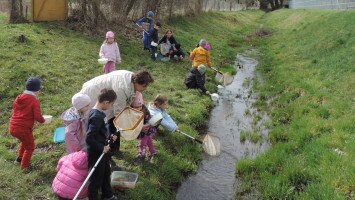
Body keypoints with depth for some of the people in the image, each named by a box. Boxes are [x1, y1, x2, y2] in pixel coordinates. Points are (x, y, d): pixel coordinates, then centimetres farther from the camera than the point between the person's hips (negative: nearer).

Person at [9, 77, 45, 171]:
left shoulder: (19, 97, 7)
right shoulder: (34, 101, -13)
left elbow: (14, 111, 16)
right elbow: (37, 117, -18)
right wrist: (42, 120, 3)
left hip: (12, 128, 7)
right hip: (23, 129, -7)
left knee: (25, 141, 35)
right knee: (30, 147, 18)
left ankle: (19, 159, 45)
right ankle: (24, 166, 27)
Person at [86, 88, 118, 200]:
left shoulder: (97, 112, 1)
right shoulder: (97, 117, -29)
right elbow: (89, 139, -31)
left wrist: (110, 136, 6)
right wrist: (102, 148, -22)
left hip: (102, 151, 10)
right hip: (96, 153, -10)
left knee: (106, 173, 25)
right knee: (96, 178, 9)